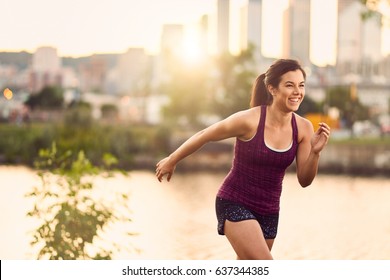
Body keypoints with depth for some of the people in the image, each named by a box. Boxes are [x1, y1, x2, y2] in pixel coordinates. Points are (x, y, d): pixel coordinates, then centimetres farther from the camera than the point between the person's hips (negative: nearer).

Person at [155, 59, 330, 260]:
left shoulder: (303, 128, -7)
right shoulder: (249, 120, -20)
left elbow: (304, 180, 0)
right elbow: (204, 136, -4)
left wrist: (315, 152, -19)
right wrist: (172, 160, 8)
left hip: (268, 211, 6)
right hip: (235, 205, -6)